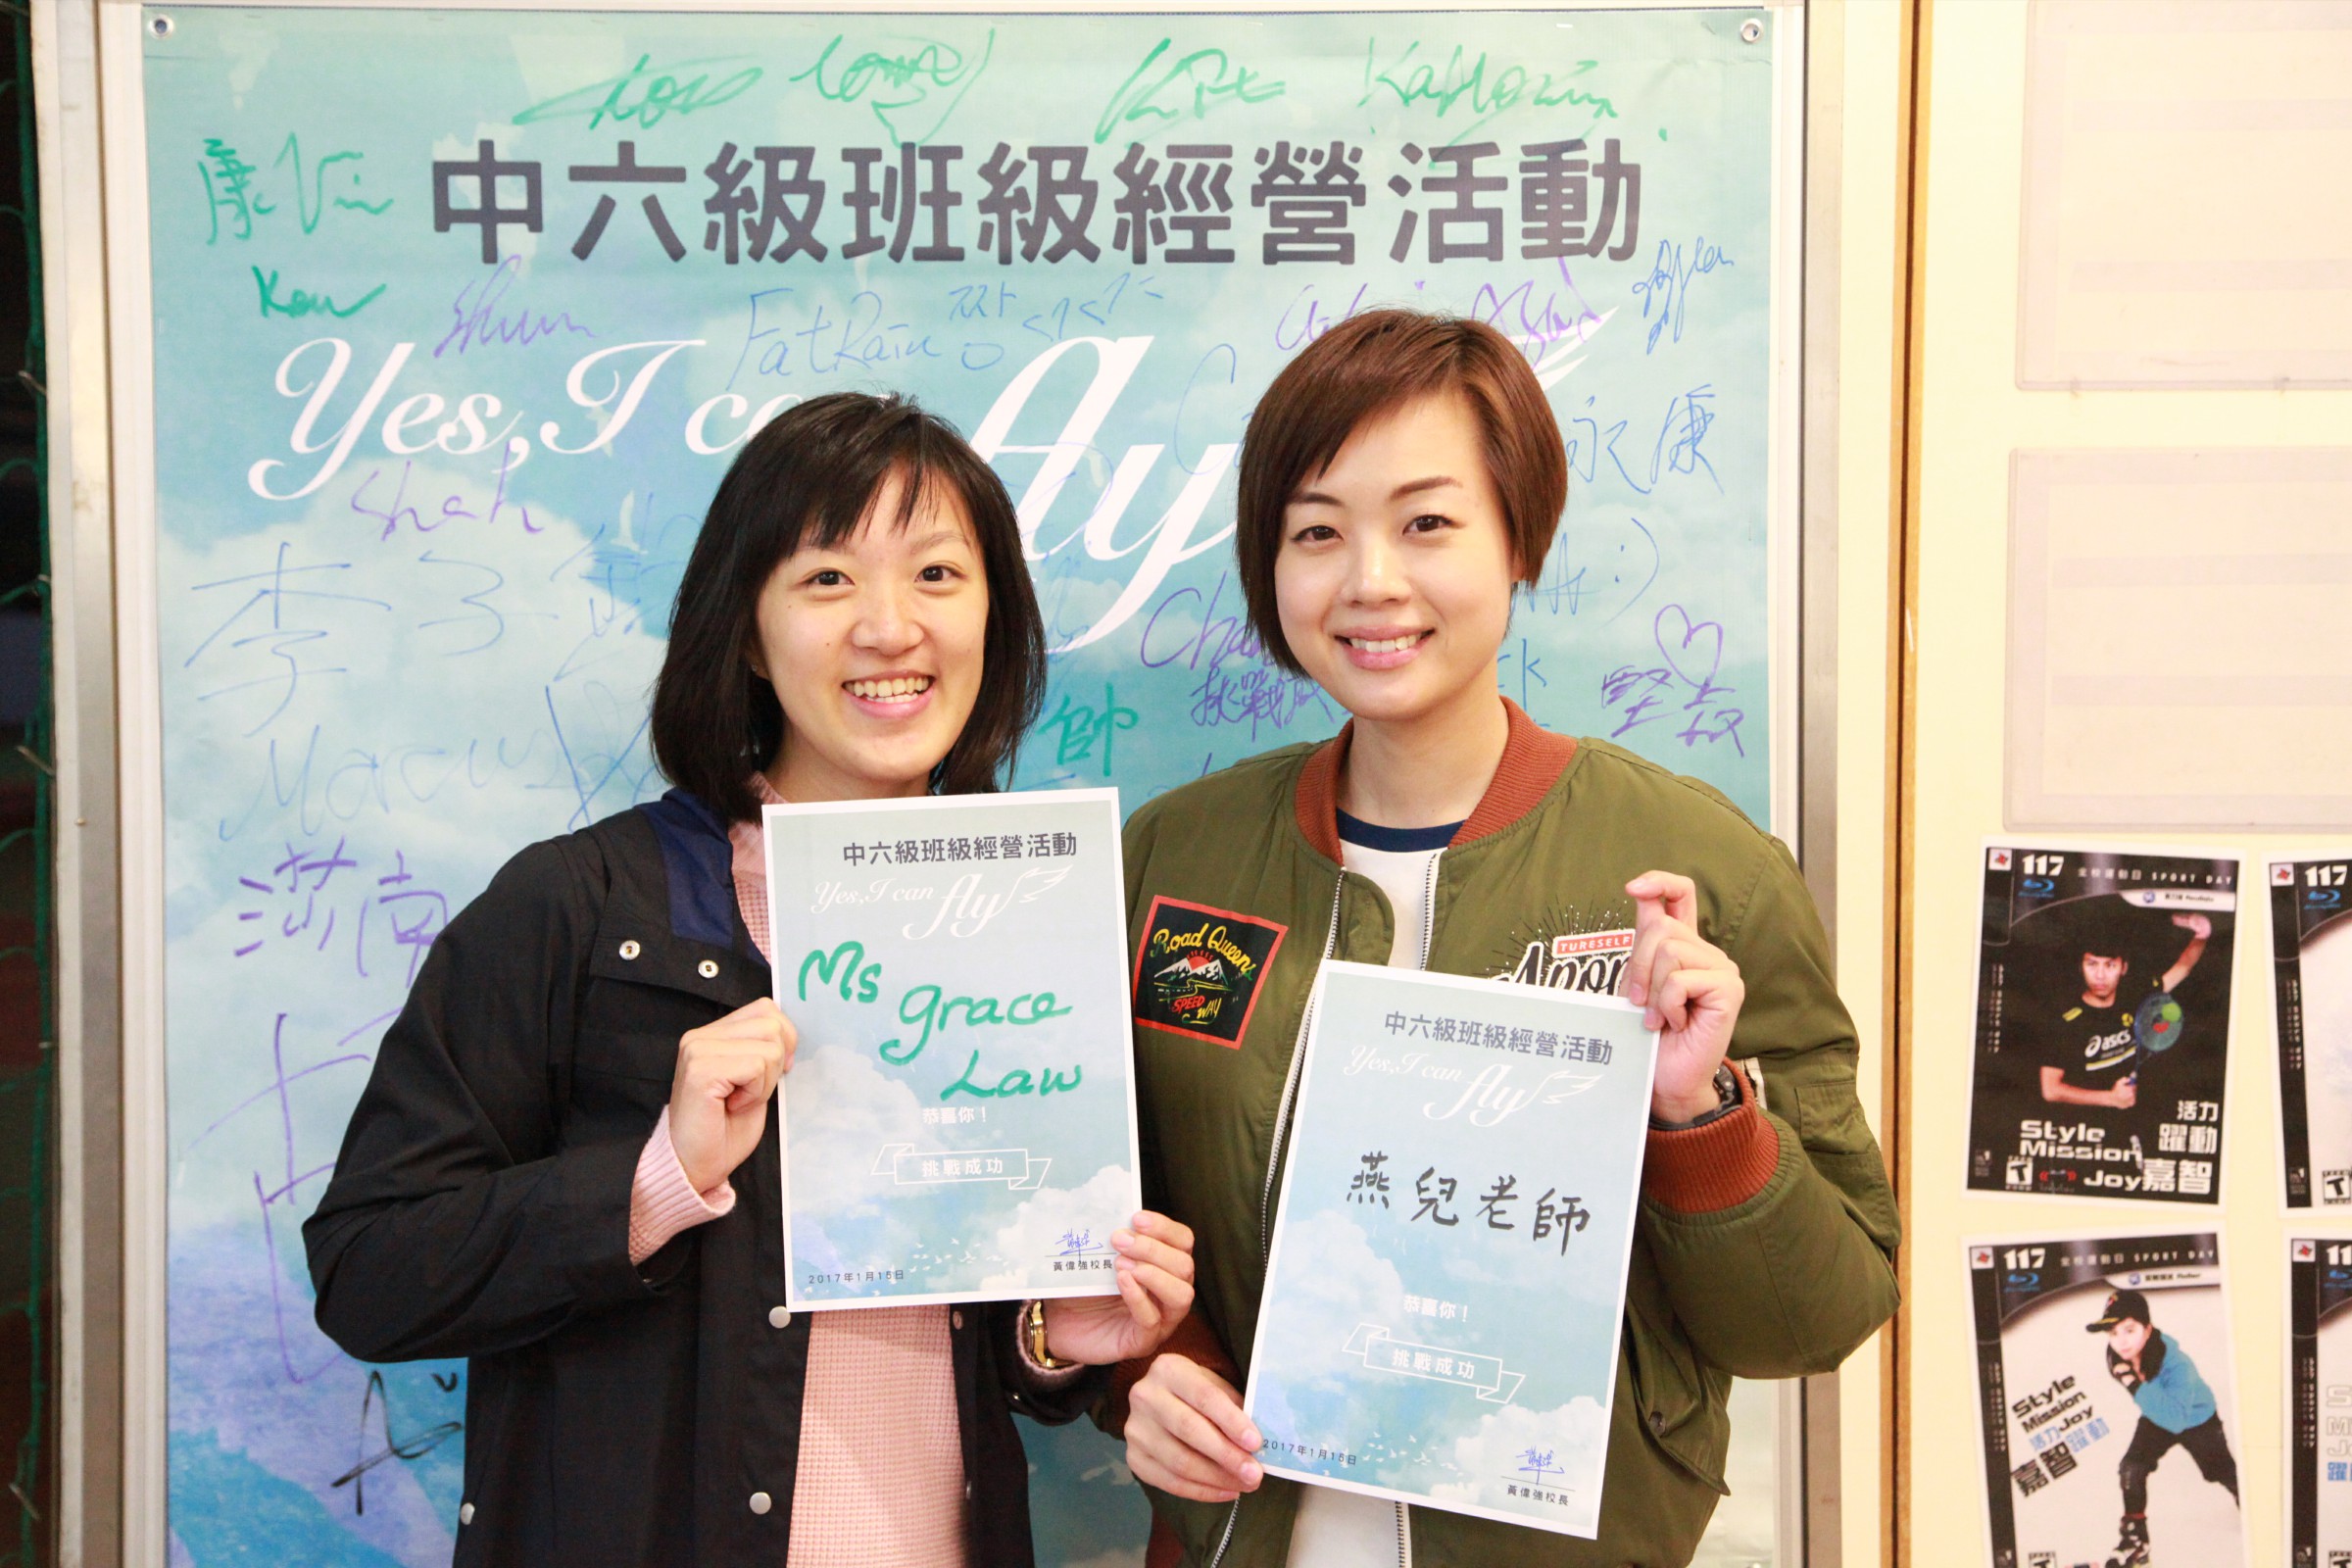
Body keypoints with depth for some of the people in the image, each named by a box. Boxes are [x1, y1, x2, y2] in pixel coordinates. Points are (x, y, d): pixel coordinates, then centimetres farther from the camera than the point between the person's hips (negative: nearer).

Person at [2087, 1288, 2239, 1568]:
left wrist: (2137, 1385, -59)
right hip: (2156, 1419, 4)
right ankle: (2135, 1539, 2)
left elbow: (2176, 1418, -54)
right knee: (2131, 1468, -12)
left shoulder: (2176, 1364, -44)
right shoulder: (2117, 1358, -26)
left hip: (2198, 1419, -4)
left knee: (2224, 1474, 12)